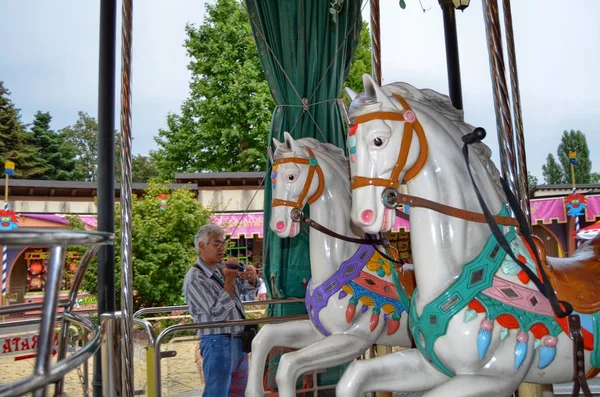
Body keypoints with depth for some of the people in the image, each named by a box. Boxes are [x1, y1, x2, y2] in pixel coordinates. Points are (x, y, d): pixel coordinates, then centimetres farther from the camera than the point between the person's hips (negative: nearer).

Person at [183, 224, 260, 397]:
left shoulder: (224, 267, 3)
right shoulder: (194, 279, -17)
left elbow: (247, 288, 11)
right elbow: (217, 313, -21)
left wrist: (251, 278, -12)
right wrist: (229, 281, -26)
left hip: (239, 340, 7)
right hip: (218, 343, -7)